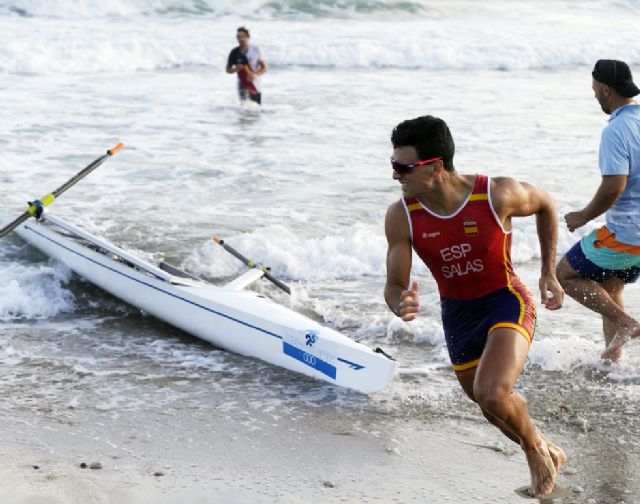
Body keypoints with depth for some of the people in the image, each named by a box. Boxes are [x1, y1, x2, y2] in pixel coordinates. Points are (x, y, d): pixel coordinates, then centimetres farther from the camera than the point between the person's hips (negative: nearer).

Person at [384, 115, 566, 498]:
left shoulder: (498, 195, -25)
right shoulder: (401, 217, -18)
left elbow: (546, 205, -3)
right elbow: (394, 286, -11)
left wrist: (549, 273, -2)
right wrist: (402, 306, -36)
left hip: (506, 302, -4)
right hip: (457, 314, 5)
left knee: (492, 395, -28)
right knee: (497, 408, 20)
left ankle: (536, 445, 6)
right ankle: (548, 455, 50)